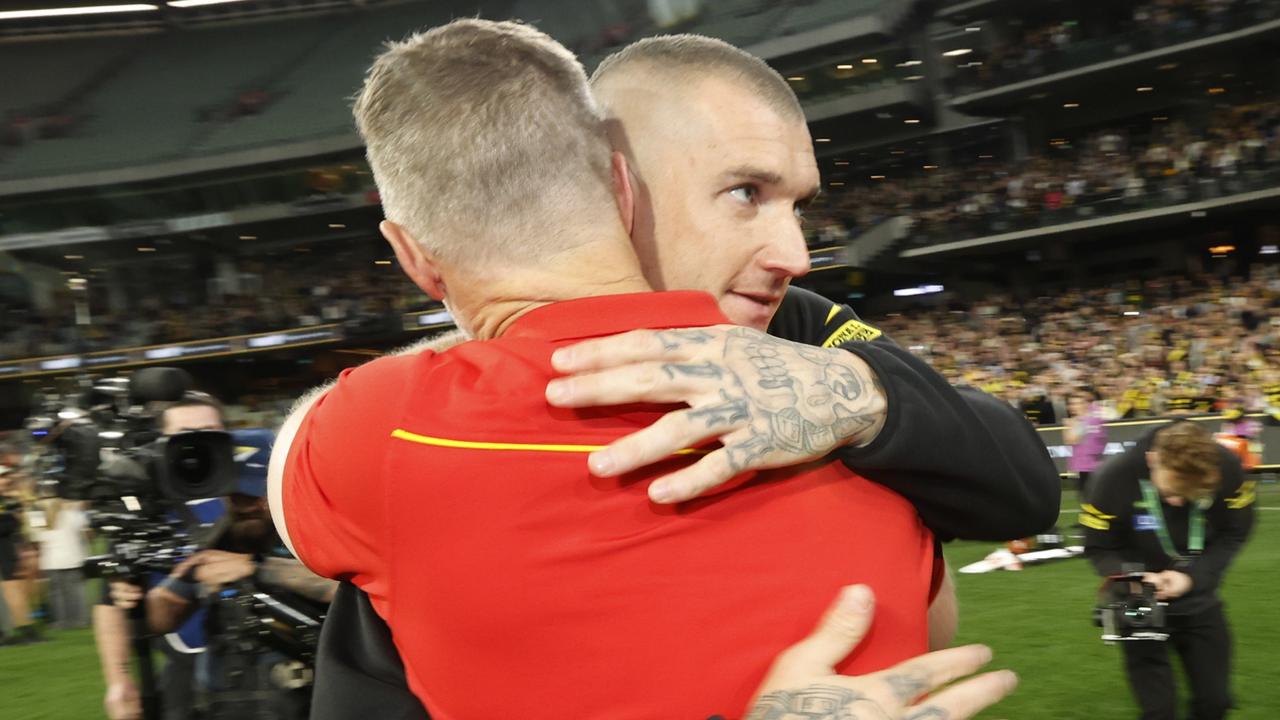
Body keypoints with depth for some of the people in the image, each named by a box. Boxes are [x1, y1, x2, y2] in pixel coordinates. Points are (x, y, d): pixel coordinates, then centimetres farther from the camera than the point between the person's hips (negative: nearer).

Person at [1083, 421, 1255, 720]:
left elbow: (1234, 534, -8)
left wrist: (1192, 576, -21)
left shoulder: (1227, 470, -22)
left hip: (1198, 597, 2)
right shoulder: (1114, 479, -27)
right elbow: (1099, 548, -13)